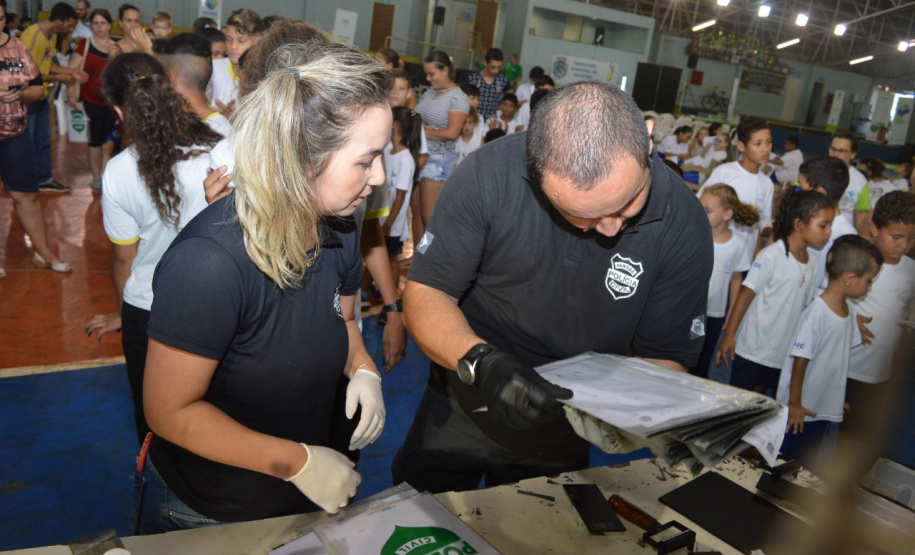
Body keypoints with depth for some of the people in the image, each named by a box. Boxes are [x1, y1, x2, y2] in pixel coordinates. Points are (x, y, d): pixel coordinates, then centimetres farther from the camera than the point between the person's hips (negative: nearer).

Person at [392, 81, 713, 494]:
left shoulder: (683, 226, -21)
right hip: (458, 411, 0)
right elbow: (425, 294, -21)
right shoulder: (489, 174, -26)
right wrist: (480, 360, -40)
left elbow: (666, 357, -12)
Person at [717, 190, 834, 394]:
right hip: (752, 350, -6)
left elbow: (806, 305, 14)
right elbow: (746, 294, -14)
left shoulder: (811, 264, 6)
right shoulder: (771, 255, -15)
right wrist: (728, 335, -16)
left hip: (783, 354, 6)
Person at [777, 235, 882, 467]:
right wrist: (794, 404, -12)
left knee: (805, 465, 19)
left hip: (825, 409, 7)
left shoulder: (849, 309, 0)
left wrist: (838, 398, 14)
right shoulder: (816, 314, -24)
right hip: (800, 410, -7)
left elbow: (841, 355, 9)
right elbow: (800, 362, -19)